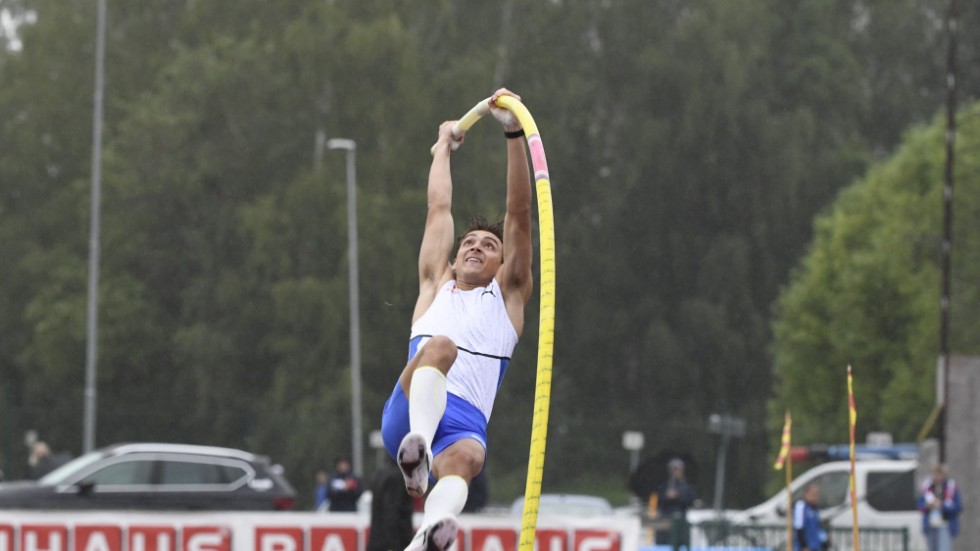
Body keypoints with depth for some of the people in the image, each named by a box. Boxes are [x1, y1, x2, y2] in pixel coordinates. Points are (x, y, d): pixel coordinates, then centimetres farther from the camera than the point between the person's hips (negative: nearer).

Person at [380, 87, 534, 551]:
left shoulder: (508, 294, 28)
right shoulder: (437, 286, 32)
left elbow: (519, 213, 19)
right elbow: (439, 208, 38)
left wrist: (514, 133, 12)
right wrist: (444, 147, 49)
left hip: (466, 423, -1)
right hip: (407, 412, 1)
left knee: (466, 456, -38)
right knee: (440, 345, -32)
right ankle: (418, 448, -61)